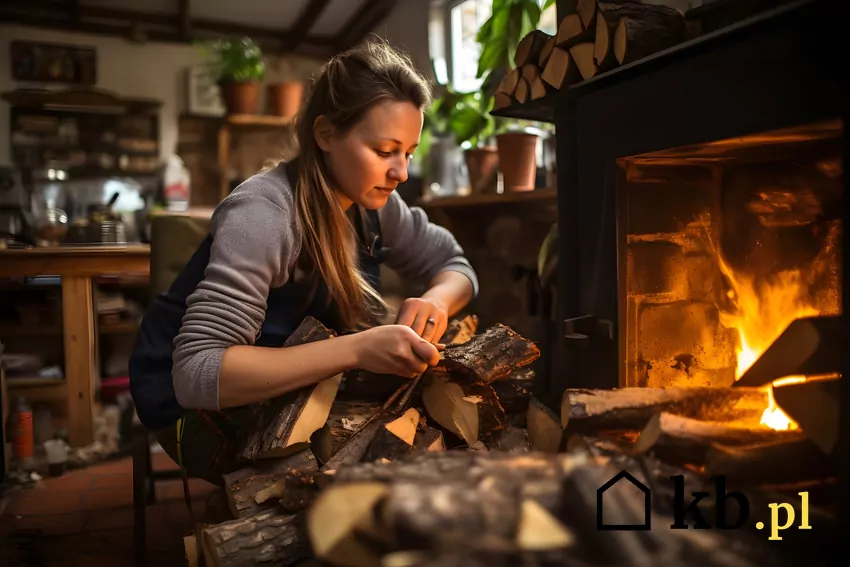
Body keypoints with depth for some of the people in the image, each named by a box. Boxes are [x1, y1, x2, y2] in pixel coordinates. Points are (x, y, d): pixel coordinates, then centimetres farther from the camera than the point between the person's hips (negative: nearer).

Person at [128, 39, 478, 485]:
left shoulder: (370, 201, -7)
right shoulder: (262, 214, -30)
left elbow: (455, 265, 3)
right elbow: (196, 373, -37)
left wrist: (437, 300, -21)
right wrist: (355, 350, -45)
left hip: (293, 393, 6)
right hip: (197, 406, -6)